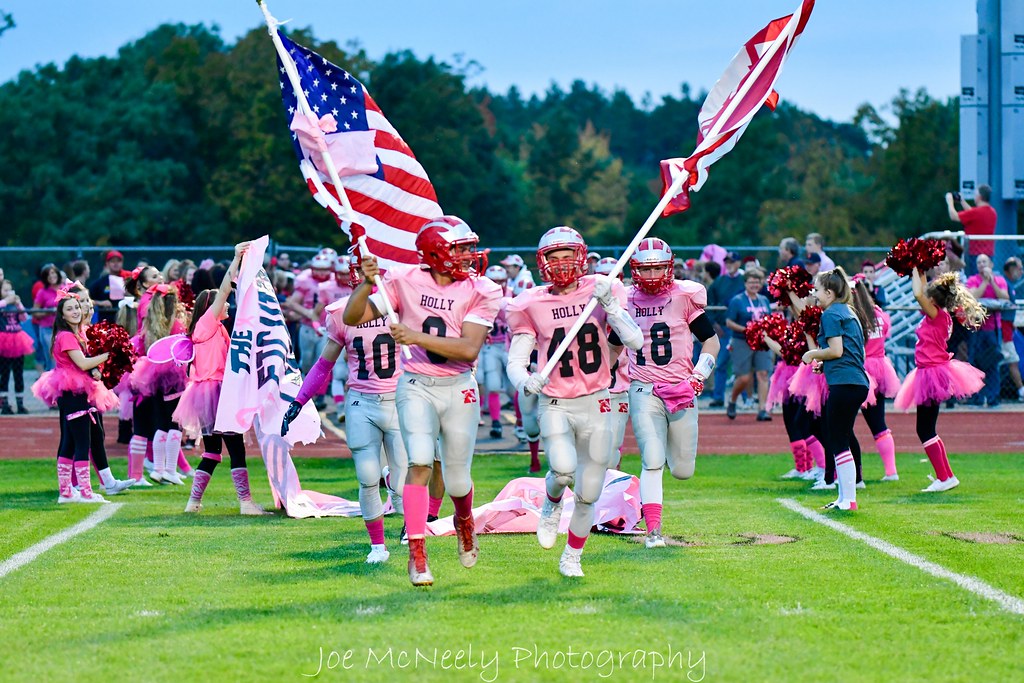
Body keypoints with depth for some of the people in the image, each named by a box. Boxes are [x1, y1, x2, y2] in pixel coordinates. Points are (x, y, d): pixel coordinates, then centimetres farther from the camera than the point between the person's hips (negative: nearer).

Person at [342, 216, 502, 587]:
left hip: (458, 389, 1)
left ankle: (465, 521, 44)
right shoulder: (405, 281, -5)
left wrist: (418, 337, -25)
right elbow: (352, 318, -3)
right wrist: (367, 283, -20)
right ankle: (417, 554, -17)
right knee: (420, 463, -20)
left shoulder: (480, 291, -7)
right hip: (416, 386, -1)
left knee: (457, 481, 7)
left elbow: (469, 349, -17)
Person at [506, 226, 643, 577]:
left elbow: (635, 341, -11)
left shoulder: (600, 291, -2)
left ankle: (572, 556, 29)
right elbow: (515, 361, -2)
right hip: (555, 405, -1)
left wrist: (609, 305, -23)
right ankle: (551, 505, 8)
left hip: (596, 404, 1)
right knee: (563, 469, -28)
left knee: (588, 493, 5)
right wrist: (526, 381, -24)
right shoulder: (532, 305, -2)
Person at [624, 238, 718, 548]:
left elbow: (711, 342, 3)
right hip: (644, 392, 0)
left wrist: (697, 379, -9)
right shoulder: (626, 301, 5)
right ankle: (653, 530, -11)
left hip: (680, 392, 0)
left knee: (682, 470, 4)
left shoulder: (684, 297, -2)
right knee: (652, 462, -14)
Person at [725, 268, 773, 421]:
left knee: (763, 374, -7)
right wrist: (745, 330, -17)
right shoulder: (737, 301, -3)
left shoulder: (764, 300, 13)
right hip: (742, 343, -4)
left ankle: (762, 410, -7)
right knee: (744, 378, -5)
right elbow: (729, 322, -5)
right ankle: (732, 402, 24)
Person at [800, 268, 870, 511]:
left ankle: (848, 500, -9)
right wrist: (823, 363, 19)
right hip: (858, 382, 10)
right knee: (844, 438, 15)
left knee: (838, 442, -7)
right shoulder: (848, 313, 21)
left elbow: (836, 350, -15)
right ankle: (845, 496, 19)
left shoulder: (831, 314, -7)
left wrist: (813, 354, 1)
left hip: (843, 383, -10)